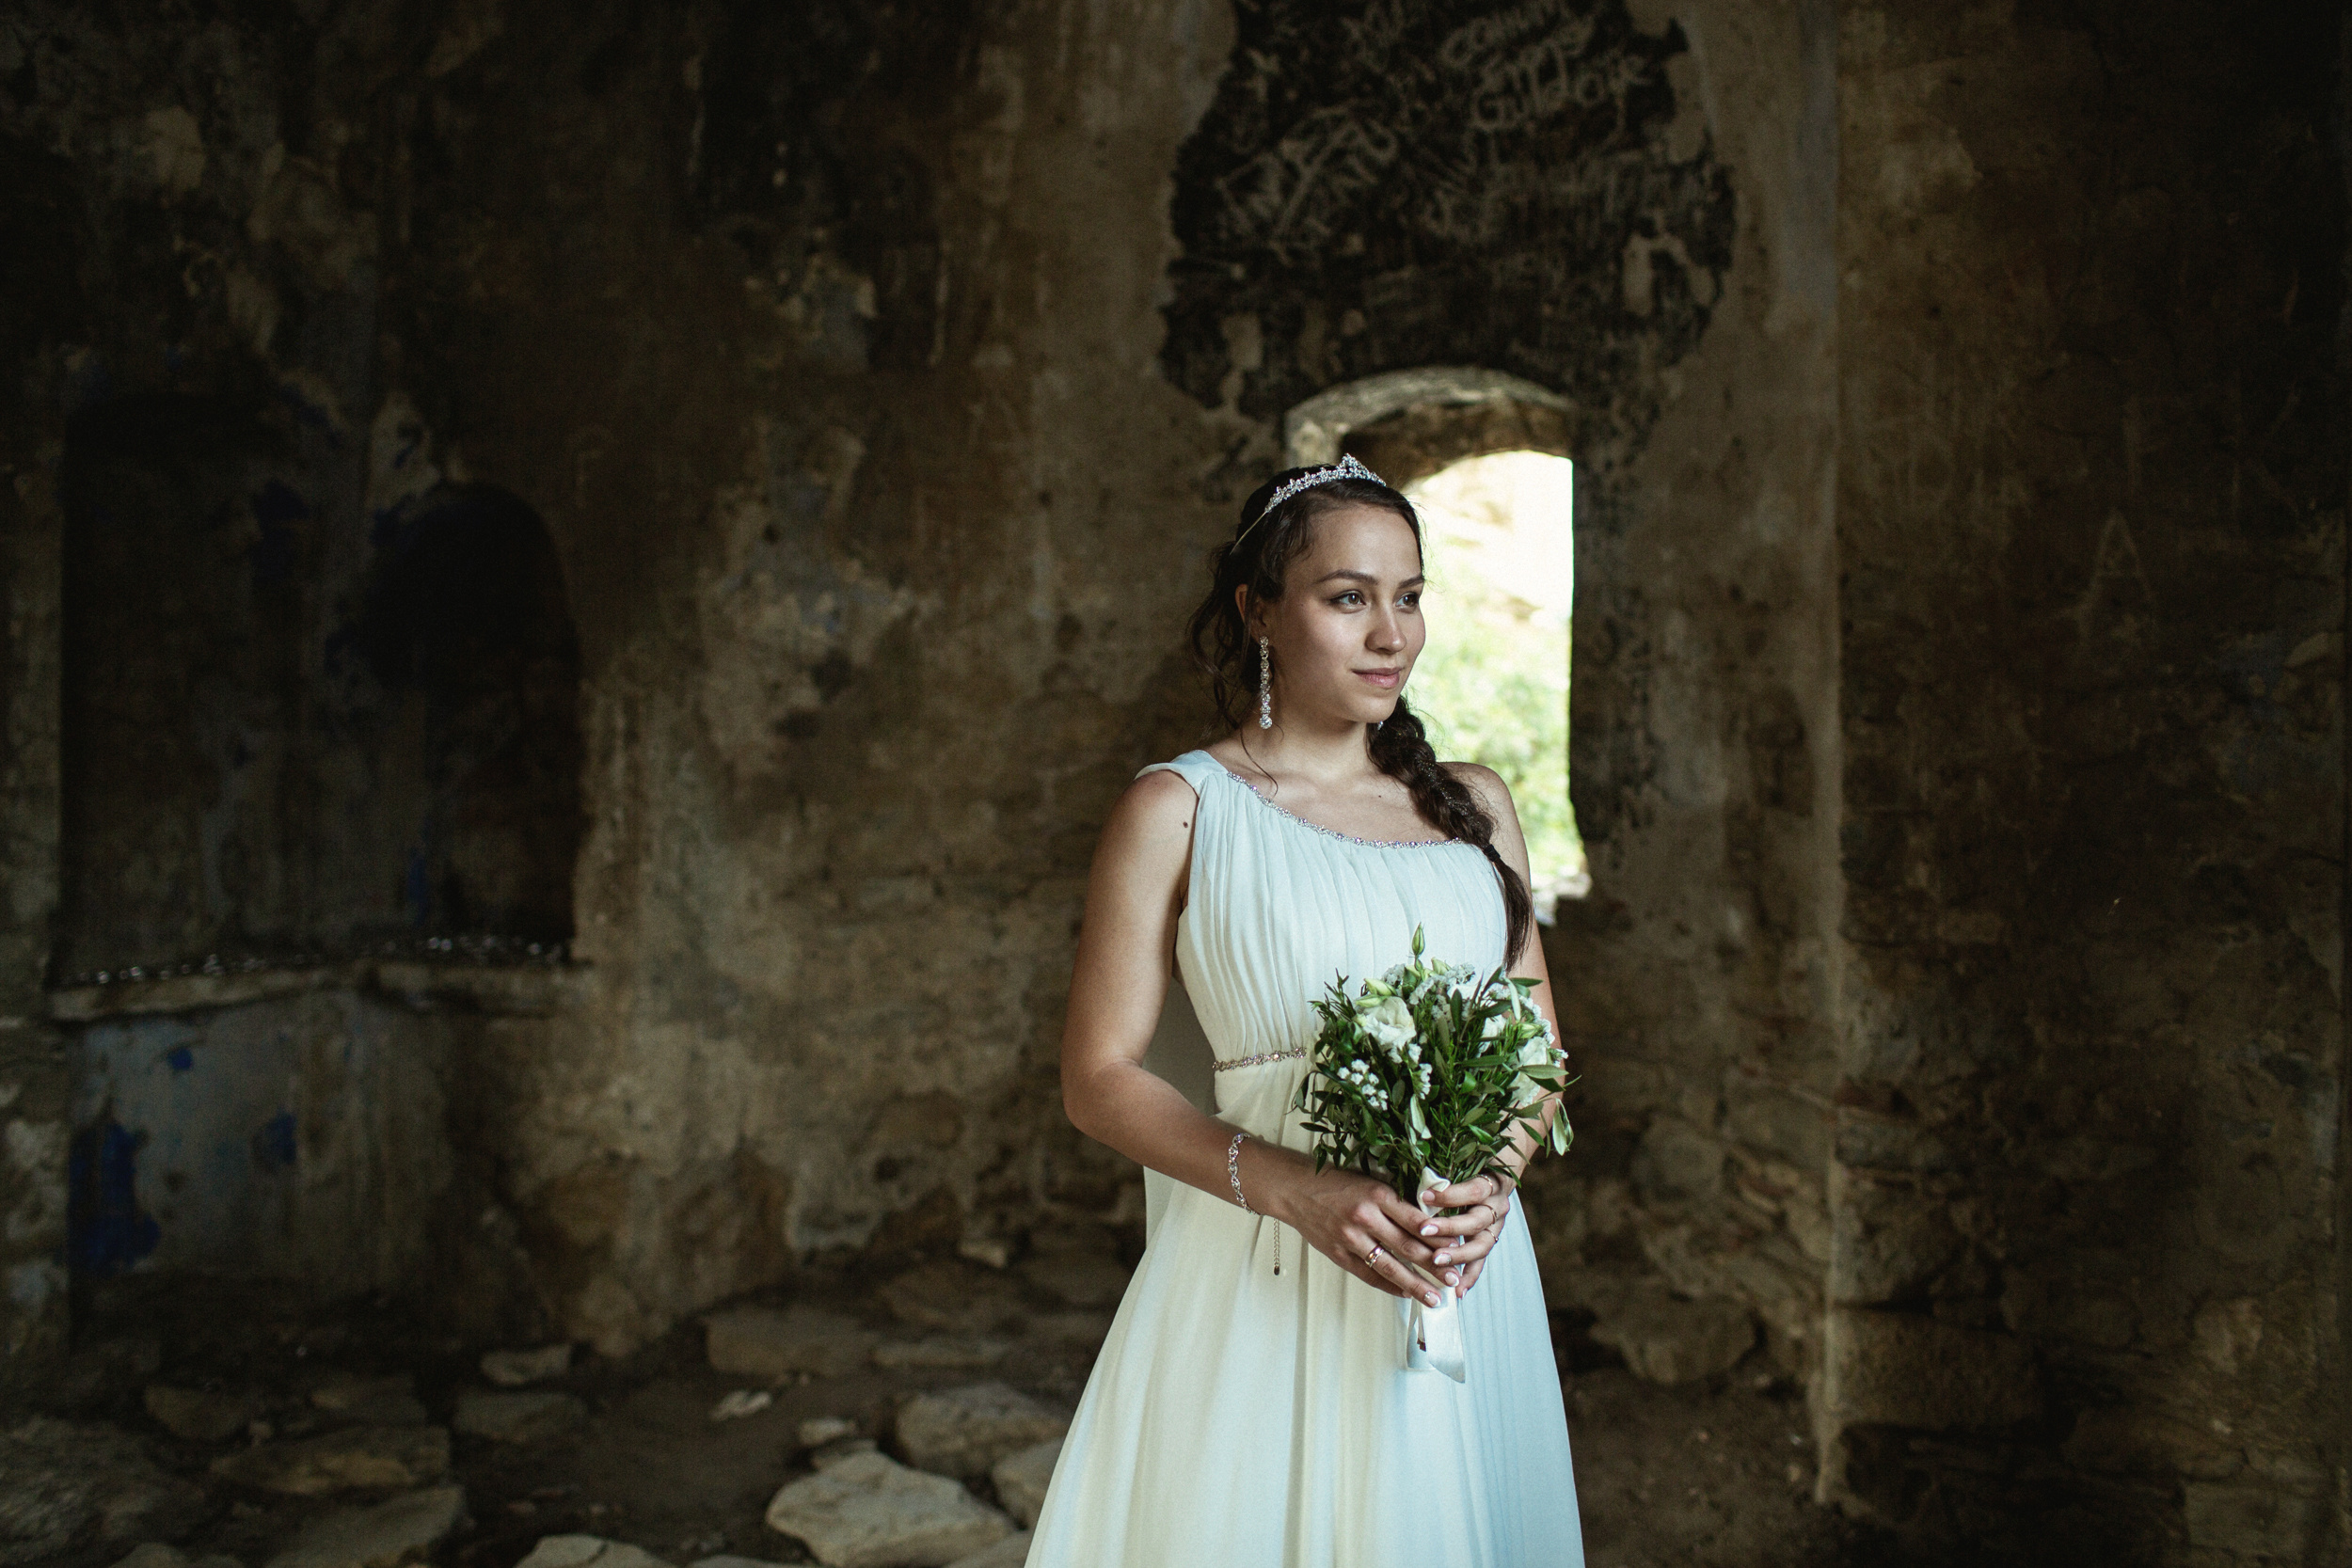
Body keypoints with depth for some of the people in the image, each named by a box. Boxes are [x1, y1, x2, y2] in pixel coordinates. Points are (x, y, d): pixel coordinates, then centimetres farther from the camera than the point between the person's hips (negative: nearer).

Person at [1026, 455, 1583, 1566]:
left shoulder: (1473, 805, 9)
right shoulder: (1179, 809, -4)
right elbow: (1099, 1078, -6)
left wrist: (1494, 1177, -8)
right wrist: (1296, 1191, -18)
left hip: (1466, 1276, 4)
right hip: (1264, 1280, -4)